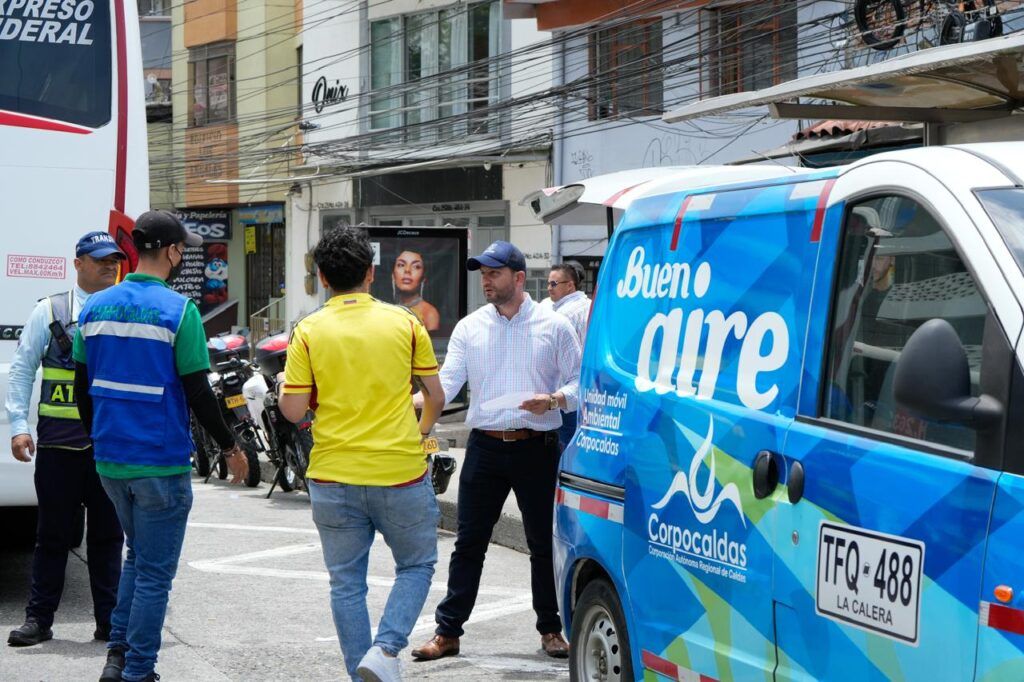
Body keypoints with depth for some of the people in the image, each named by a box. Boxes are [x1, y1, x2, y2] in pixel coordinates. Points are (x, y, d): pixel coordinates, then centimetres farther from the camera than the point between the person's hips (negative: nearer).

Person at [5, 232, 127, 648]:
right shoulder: (49, 311, 4)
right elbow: (22, 370, 5)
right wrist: (18, 424, -5)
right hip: (59, 440, -1)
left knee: (108, 535, 8)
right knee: (53, 533, 4)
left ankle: (109, 620, 15)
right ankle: (38, 618, 12)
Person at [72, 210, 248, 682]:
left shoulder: (95, 307, 5)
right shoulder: (178, 311, -13)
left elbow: (82, 388, 10)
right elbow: (198, 393, -13)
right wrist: (230, 448, -1)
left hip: (110, 461, 6)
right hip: (160, 462, -6)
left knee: (137, 555, 23)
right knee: (155, 572, 4)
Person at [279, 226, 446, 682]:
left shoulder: (309, 331, -4)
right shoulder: (404, 323, -1)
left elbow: (293, 410, -6)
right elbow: (436, 397, 5)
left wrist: (282, 389, 17)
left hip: (334, 477, 1)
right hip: (400, 473, 0)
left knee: (346, 582, 13)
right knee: (416, 565, 17)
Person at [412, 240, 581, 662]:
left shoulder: (553, 327, 1)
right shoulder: (469, 328, 6)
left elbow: (579, 382, 3)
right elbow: (447, 381, -3)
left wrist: (553, 400, -17)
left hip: (537, 448, -2)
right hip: (485, 446, 2)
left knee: (543, 542, 7)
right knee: (469, 543, 4)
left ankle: (550, 629, 21)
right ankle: (447, 631, 9)